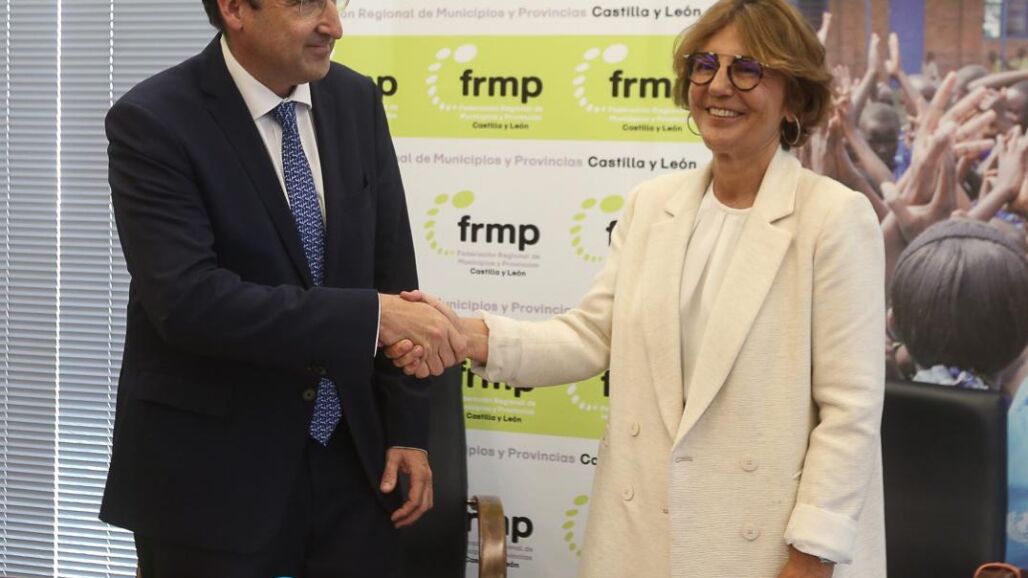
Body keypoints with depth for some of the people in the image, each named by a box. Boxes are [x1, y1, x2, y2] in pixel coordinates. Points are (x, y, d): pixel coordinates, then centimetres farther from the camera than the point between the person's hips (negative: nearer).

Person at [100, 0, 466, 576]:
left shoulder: (356, 101, 3)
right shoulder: (153, 122, -15)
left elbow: (391, 270, 7)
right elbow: (188, 300, -26)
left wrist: (407, 428, 4)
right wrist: (371, 316, -28)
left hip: (348, 460, 5)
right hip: (212, 476, -5)